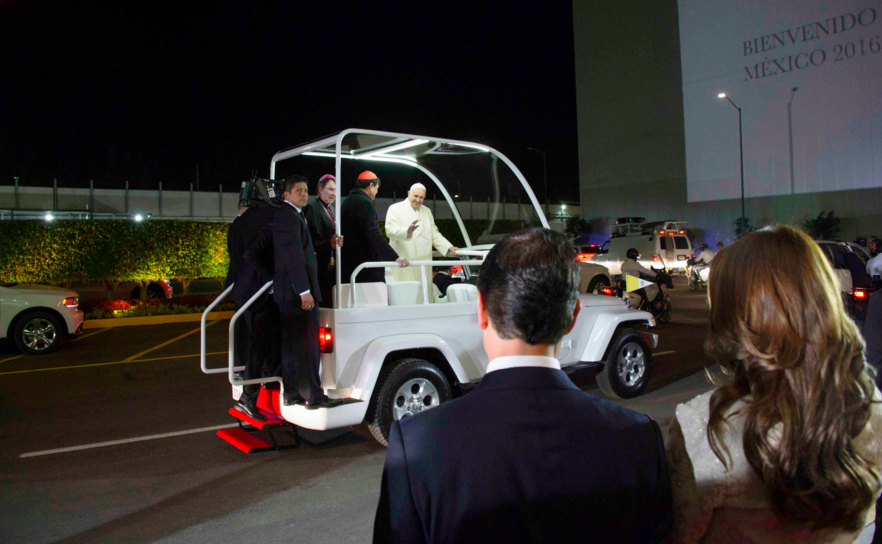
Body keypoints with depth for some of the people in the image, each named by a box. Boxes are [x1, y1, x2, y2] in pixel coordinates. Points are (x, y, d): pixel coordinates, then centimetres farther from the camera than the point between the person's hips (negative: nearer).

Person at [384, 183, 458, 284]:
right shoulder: (395, 209, 2)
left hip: (424, 263, 5)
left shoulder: (427, 211, 21)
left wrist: (449, 247, 8)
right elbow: (390, 230, -13)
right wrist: (407, 231, -32)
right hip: (403, 263, -5)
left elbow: (434, 234, 22)